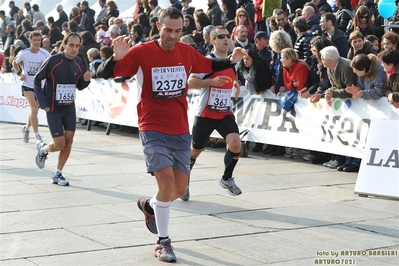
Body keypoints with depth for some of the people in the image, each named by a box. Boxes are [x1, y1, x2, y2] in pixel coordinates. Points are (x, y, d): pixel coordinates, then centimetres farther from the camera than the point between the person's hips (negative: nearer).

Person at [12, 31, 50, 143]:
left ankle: (27, 128, 42)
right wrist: (20, 73, -3)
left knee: (34, 110, 14)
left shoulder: (45, 54, -6)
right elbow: (15, 63, 12)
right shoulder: (24, 53, -6)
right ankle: (37, 136, -9)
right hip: (27, 84, -2)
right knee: (34, 109, -16)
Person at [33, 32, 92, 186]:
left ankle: (58, 174, 15)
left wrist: (86, 80, -14)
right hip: (53, 108, -4)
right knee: (60, 144, -7)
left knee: (69, 141, -1)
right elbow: (37, 80, -7)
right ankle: (43, 149, 28)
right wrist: (43, 103, -12)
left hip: (70, 107, 5)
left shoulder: (79, 62, -2)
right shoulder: (53, 61, -16)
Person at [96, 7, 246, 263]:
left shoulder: (187, 51, 1)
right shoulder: (141, 52, -12)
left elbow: (210, 66, 20)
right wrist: (117, 57, -32)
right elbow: (103, 73, -12)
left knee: (180, 189, 9)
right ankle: (163, 242, 0)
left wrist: (231, 60, 2)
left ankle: (149, 205, 43)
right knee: (167, 181, -18)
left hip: (181, 131, 5)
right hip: (153, 130, -5)